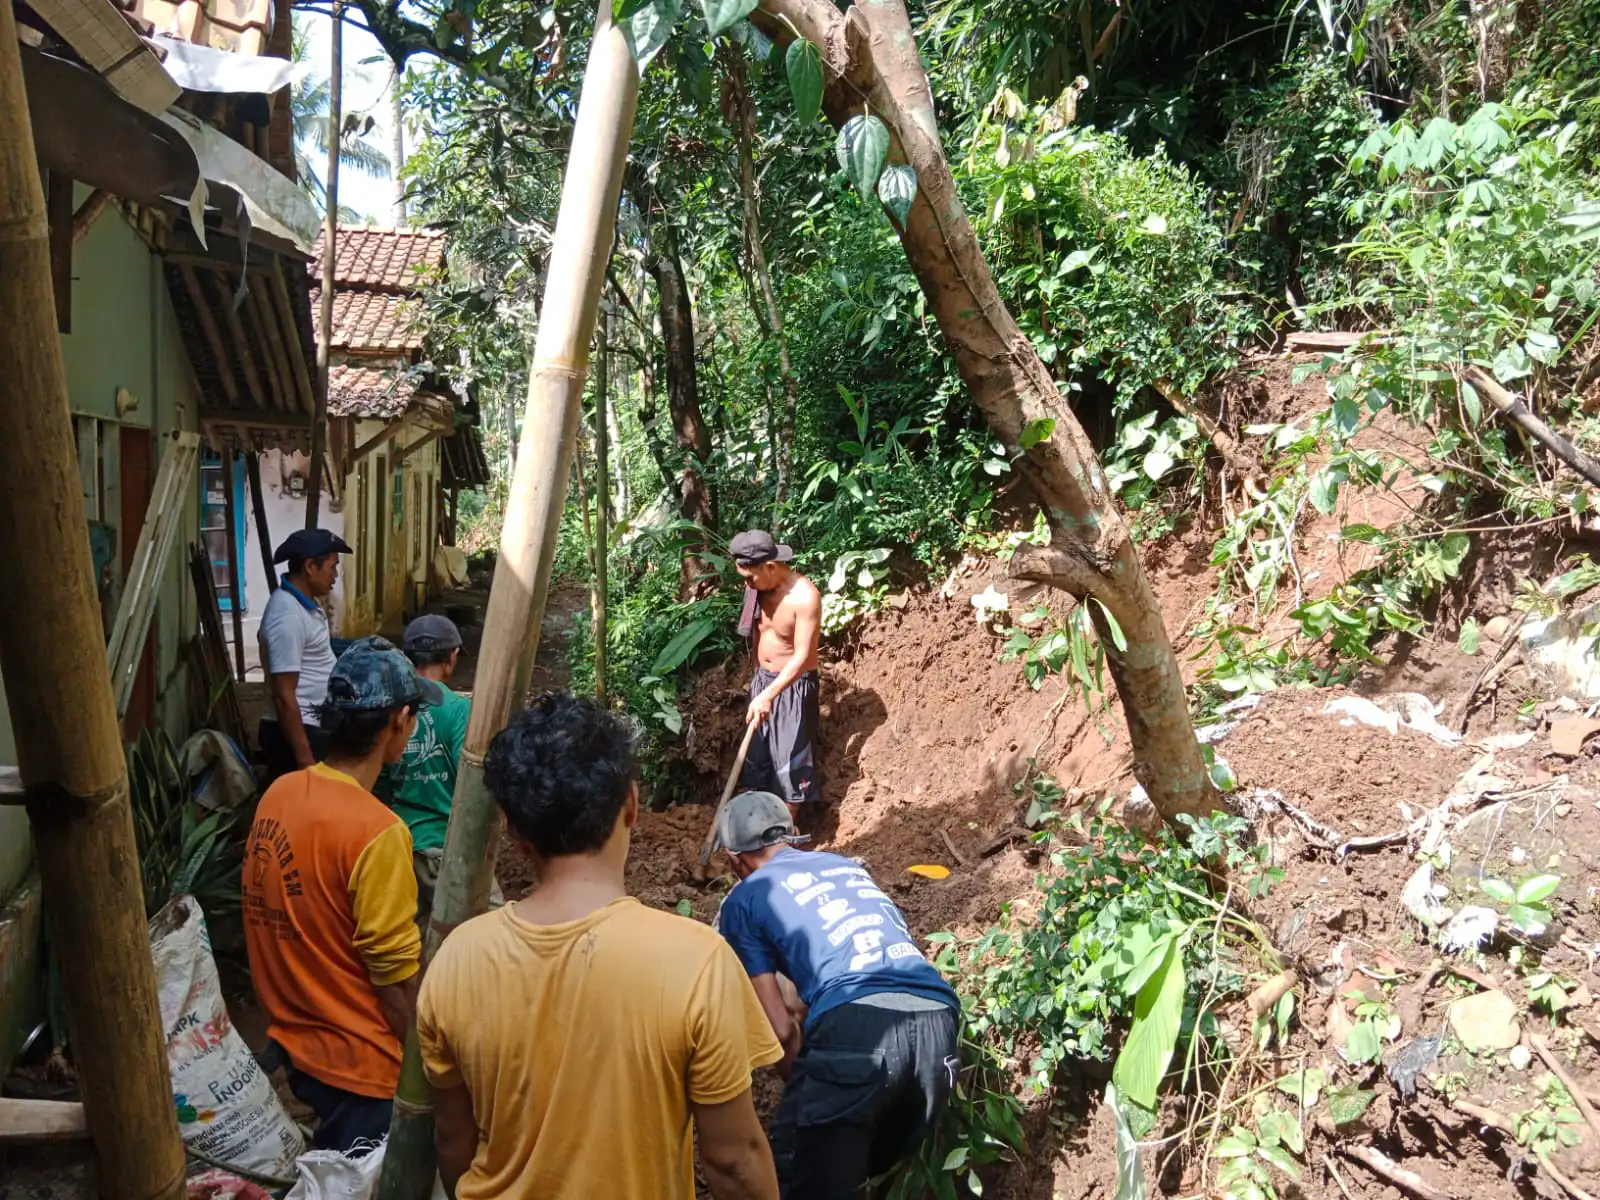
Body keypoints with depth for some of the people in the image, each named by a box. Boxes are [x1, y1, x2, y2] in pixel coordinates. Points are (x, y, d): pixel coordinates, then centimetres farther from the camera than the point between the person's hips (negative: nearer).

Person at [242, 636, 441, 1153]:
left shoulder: (279, 792, -5)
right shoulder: (377, 832, -28)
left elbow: (290, 925, 7)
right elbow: (395, 976, -21)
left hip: (290, 1037, 7)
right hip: (357, 1061, -7)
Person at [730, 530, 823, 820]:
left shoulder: (805, 596, -26)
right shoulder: (764, 588, -3)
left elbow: (802, 657, -28)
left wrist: (769, 694, -37)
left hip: (793, 685, -8)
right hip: (762, 679, 8)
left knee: (790, 758, 2)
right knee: (757, 751, 16)